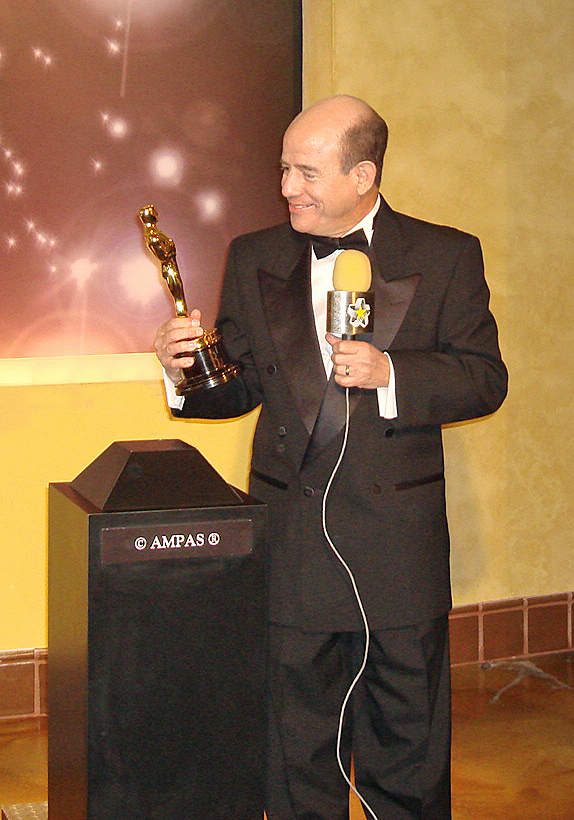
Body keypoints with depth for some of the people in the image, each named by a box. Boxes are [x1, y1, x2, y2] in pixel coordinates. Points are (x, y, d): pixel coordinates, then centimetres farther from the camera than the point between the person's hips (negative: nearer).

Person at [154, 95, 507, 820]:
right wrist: (184, 369, -11)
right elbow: (239, 384, 10)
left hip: (399, 526, -1)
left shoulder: (446, 256, 0)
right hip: (290, 527, 2)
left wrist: (390, 372, -18)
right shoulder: (254, 258, 8)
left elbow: (485, 379, -3)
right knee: (297, 719, 8)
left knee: (408, 723, 10)